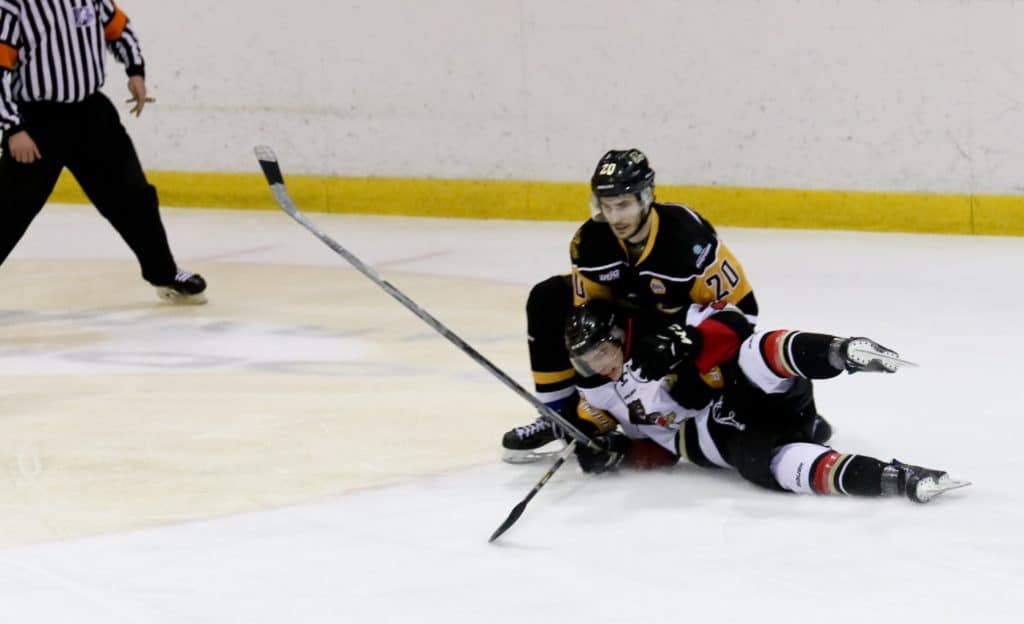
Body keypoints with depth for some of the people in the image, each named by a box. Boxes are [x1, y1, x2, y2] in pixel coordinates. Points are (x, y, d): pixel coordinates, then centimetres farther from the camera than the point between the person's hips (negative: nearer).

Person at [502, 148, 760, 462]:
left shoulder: (688, 236, -35)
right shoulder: (590, 241, -20)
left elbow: (740, 307, -26)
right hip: (628, 320, 5)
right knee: (549, 300, -9)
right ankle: (560, 416, -1)